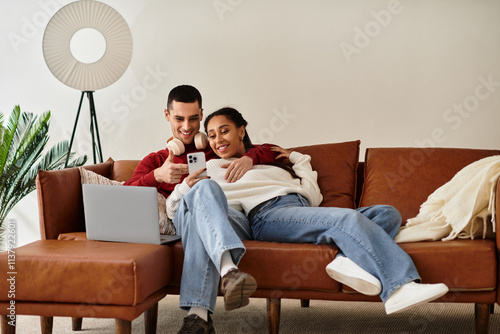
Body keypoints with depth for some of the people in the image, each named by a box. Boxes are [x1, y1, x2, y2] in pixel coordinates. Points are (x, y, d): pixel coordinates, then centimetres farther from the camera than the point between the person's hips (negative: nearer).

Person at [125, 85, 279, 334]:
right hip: (182, 219, 0)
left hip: (233, 220, 1)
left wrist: (249, 158, -4)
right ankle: (229, 270, -63)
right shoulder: (155, 161, 31)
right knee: (203, 189, -37)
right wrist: (157, 176, -9)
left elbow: (270, 150, 21)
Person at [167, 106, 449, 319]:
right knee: (349, 218, -32)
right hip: (269, 214, -7)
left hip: (301, 209, 7)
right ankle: (400, 287, -42)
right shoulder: (212, 169, 24)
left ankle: (350, 261, -38)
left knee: (388, 213, -12)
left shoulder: (272, 163, 36)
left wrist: (297, 159, 26)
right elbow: (174, 208, 13)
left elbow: (313, 197, 26)